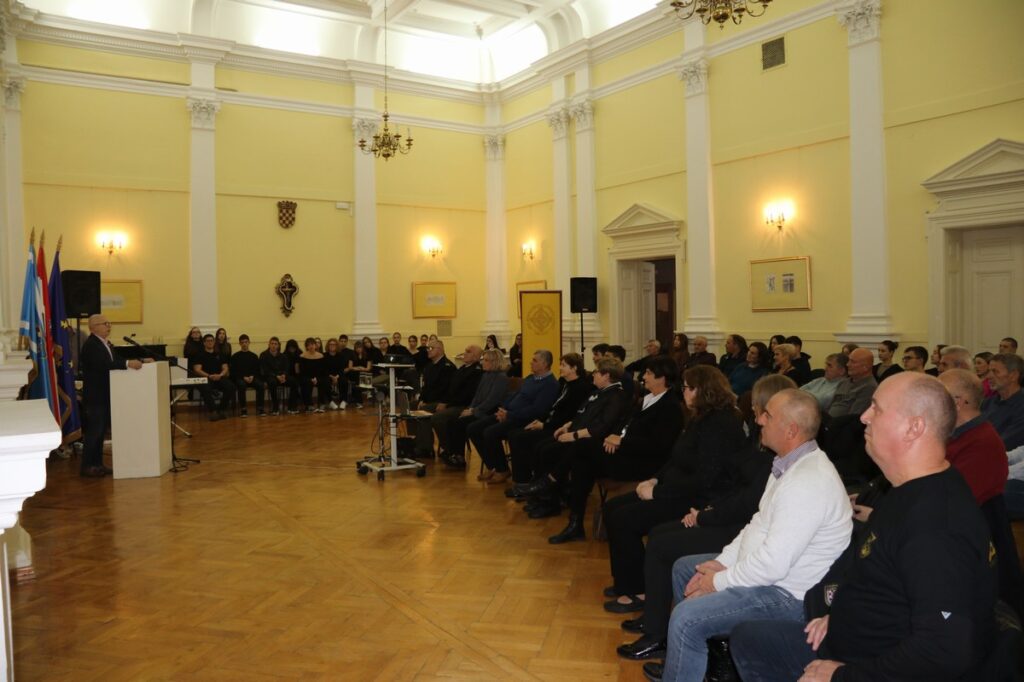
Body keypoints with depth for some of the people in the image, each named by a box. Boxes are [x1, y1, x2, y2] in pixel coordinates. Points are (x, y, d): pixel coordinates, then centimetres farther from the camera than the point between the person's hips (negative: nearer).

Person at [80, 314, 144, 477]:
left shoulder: (106, 344, 16)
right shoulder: (90, 345, -15)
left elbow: (115, 361, 10)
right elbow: (104, 364, -28)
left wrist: (137, 361, -4)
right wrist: (127, 364, -35)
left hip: (105, 395, 9)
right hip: (95, 396, -9)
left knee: (101, 430, 13)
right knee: (94, 430, -5)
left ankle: (97, 463, 20)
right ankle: (87, 467, 3)